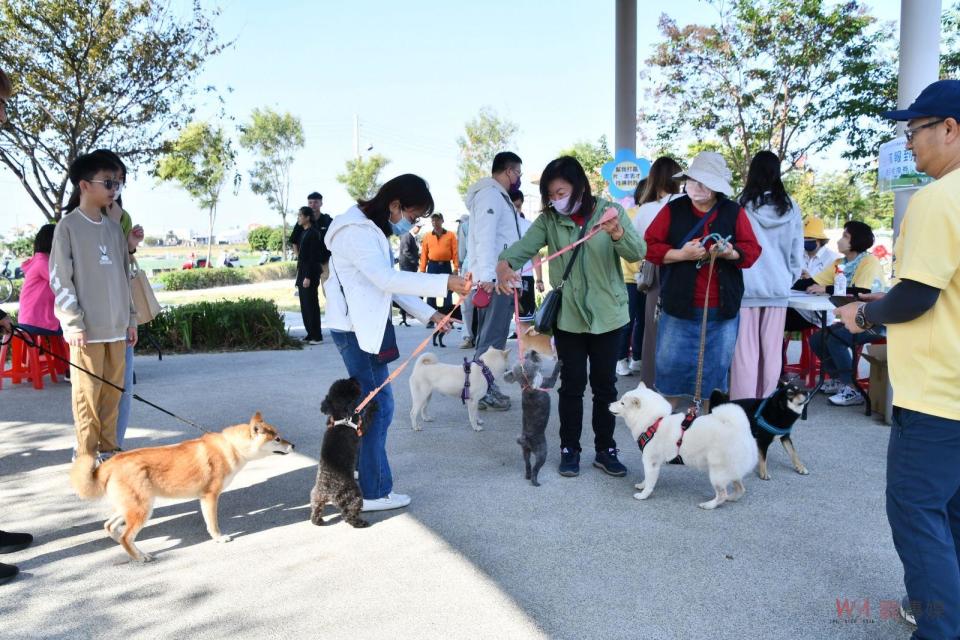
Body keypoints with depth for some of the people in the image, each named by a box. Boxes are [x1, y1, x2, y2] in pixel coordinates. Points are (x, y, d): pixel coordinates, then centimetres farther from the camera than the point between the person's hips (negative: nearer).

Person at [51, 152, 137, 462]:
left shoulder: (114, 228, 13)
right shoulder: (68, 227, -4)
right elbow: (60, 279, -7)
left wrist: (131, 318, 14)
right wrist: (73, 323, -13)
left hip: (116, 326, 5)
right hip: (87, 328, -5)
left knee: (113, 391, 9)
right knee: (88, 393, 0)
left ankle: (108, 449, 20)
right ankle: (87, 455, 10)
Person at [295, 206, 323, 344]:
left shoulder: (313, 234, -12)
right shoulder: (304, 233, 15)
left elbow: (313, 257, -18)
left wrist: (308, 276, -21)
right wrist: (300, 277, 17)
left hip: (310, 275, -9)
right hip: (302, 274, 9)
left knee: (311, 305, -5)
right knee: (304, 306, 10)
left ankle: (317, 336, 2)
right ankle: (310, 333, 17)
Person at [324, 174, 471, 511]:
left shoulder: (373, 231, 16)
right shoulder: (356, 231, -17)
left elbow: (390, 282, 16)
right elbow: (387, 279, -28)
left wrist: (428, 314, 8)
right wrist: (444, 282, -31)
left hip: (366, 328, 10)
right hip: (357, 331, -10)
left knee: (368, 404, 16)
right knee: (378, 407, -5)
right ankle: (375, 492, 4)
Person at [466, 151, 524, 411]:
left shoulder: (498, 196, 22)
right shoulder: (490, 194, -10)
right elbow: (485, 237, -21)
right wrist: (487, 277, -27)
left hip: (500, 279, 11)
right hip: (495, 280, -11)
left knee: (490, 336, 14)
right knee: (493, 338, -7)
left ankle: (484, 386, 21)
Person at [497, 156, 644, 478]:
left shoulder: (610, 211, -4)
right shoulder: (549, 220, -1)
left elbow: (637, 252, -16)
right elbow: (523, 245, -16)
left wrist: (617, 232, -37)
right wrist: (504, 263, -39)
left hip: (607, 314, 0)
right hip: (567, 316, 0)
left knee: (605, 384, 9)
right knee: (571, 385, 6)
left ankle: (605, 449, 22)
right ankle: (569, 449, 20)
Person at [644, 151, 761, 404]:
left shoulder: (734, 212, 3)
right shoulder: (673, 210, 1)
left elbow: (752, 250, 2)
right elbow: (650, 246, -2)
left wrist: (730, 253, -19)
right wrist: (680, 254, -17)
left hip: (721, 309, 1)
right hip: (679, 306, -1)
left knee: (715, 369, 9)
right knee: (671, 364, 6)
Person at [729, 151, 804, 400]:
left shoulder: (742, 207, -7)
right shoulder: (791, 209, 2)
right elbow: (797, 254, 7)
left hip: (746, 286, -3)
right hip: (778, 287, 3)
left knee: (745, 350, 1)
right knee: (772, 351, 9)